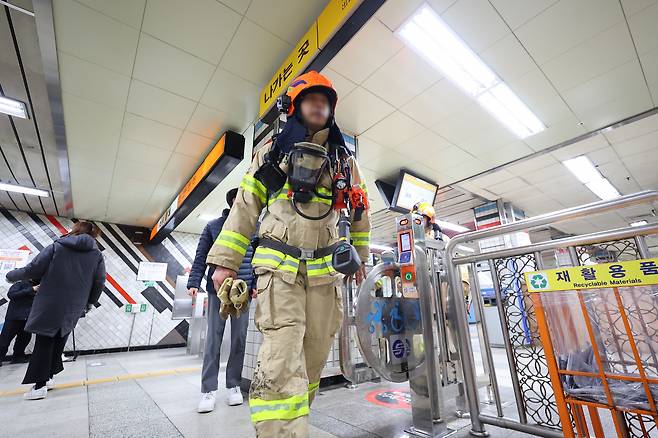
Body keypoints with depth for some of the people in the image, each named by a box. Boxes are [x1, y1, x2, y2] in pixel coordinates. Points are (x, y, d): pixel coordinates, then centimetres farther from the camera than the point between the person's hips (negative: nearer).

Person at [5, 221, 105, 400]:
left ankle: (40, 385, 10)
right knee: (58, 343, 18)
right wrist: (90, 303, 16)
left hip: (50, 305, -2)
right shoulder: (97, 255, 0)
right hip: (73, 309, 2)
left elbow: (33, 270, -5)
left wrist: (11, 275, 16)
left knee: (43, 343, 8)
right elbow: (99, 283, 1)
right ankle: (48, 376, 24)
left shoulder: (56, 247, -5)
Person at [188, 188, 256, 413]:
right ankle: (208, 390, 15)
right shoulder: (213, 226, 5)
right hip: (217, 289, -1)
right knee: (213, 338, 2)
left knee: (239, 339, 7)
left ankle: (234, 385, 22)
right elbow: (201, 257, 5)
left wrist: (256, 284, -2)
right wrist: (194, 282, -5)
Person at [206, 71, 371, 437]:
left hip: (325, 270, 3)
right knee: (282, 359, -13)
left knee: (314, 359, 9)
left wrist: (361, 256, 23)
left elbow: (360, 209, 23)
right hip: (280, 267, -2)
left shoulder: (344, 159, 16)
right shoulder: (274, 151, 9)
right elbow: (246, 206, 6)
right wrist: (226, 261, 1)